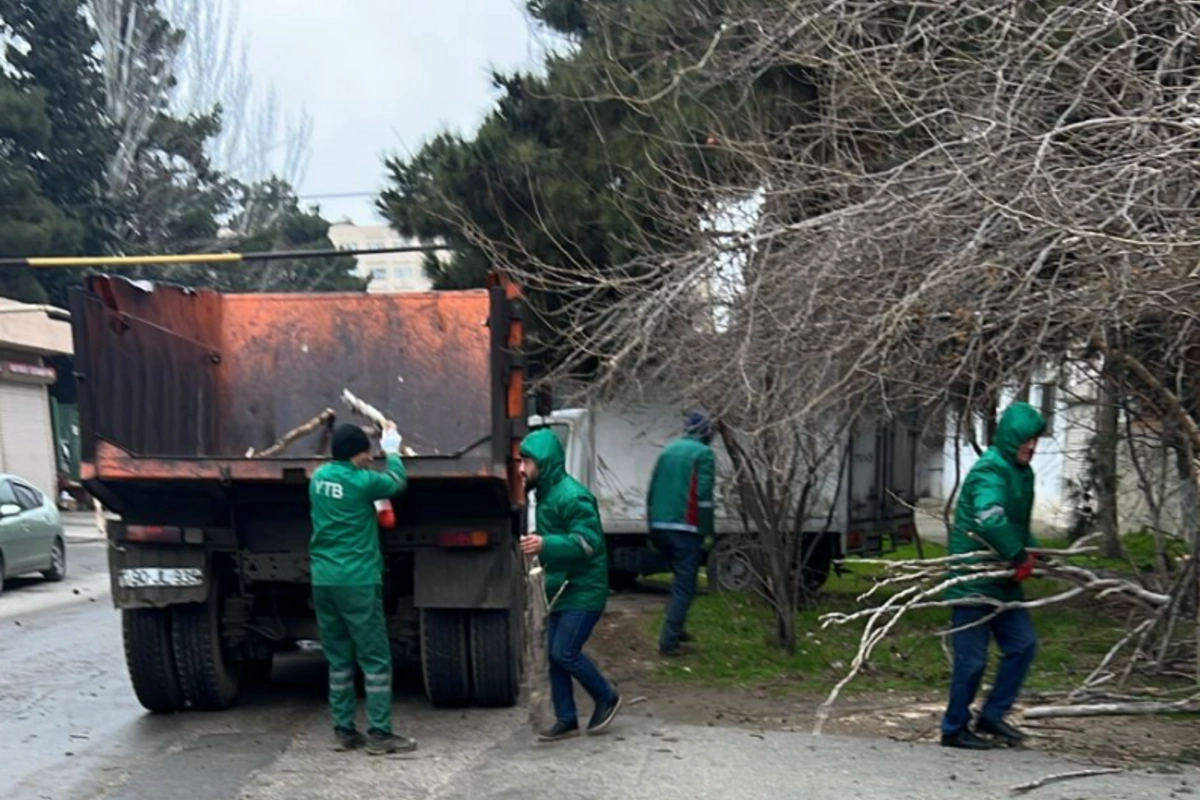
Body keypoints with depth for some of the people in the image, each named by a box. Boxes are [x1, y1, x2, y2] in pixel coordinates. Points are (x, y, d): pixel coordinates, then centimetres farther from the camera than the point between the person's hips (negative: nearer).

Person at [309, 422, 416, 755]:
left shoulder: (318, 478, 7)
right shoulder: (361, 481, -12)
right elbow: (398, 482, 7)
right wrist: (392, 452, 21)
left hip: (323, 581, 7)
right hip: (357, 581, -7)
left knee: (338, 659, 13)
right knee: (375, 660, 0)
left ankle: (343, 731, 16)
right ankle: (379, 734, 1)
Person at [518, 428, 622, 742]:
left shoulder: (572, 496, -20)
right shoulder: (545, 494, 11)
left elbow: (588, 542, -29)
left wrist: (546, 544, -38)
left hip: (583, 592, -9)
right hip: (560, 590, 9)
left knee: (565, 653, -9)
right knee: (554, 655, 8)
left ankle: (607, 697, 13)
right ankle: (566, 719, 18)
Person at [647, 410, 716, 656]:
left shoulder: (668, 451, 16)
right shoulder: (704, 454, -4)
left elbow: (652, 491, 18)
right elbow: (703, 496, -13)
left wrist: (652, 529, 24)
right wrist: (707, 532, -9)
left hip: (660, 527, 7)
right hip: (686, 528, -7)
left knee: (681, 579, 22)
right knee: (685, 584, -2)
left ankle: (675, 630, 26)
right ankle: (669, 640, -7)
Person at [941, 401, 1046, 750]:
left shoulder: (1021, 472, 12)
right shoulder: (990, 471, -19)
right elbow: (990, 519, -36)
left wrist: (1030, 550, 5)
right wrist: (1020, 557, -26)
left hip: (1003, 580, 9)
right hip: (973, 580, -9)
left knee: (1023, 643, 8)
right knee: (972, 659, 0)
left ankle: (993, 715, 21)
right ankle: (955, 728, 16)